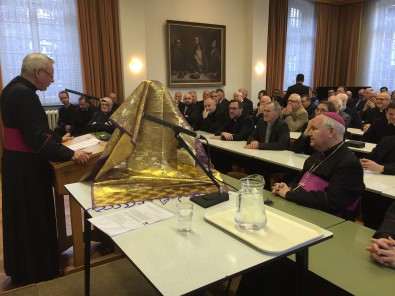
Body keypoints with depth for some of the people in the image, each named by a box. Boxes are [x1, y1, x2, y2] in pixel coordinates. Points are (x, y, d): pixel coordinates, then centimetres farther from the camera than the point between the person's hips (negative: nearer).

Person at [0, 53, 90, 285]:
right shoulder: (23, 93, -22)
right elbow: (37, 137, -28)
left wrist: (58, 138, 27)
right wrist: (70, 154, -30)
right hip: (26, 166, -10)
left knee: (22, 217, 21)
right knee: (33, 218, 5)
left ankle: (21, 267, 39)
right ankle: (35, 272, 22)